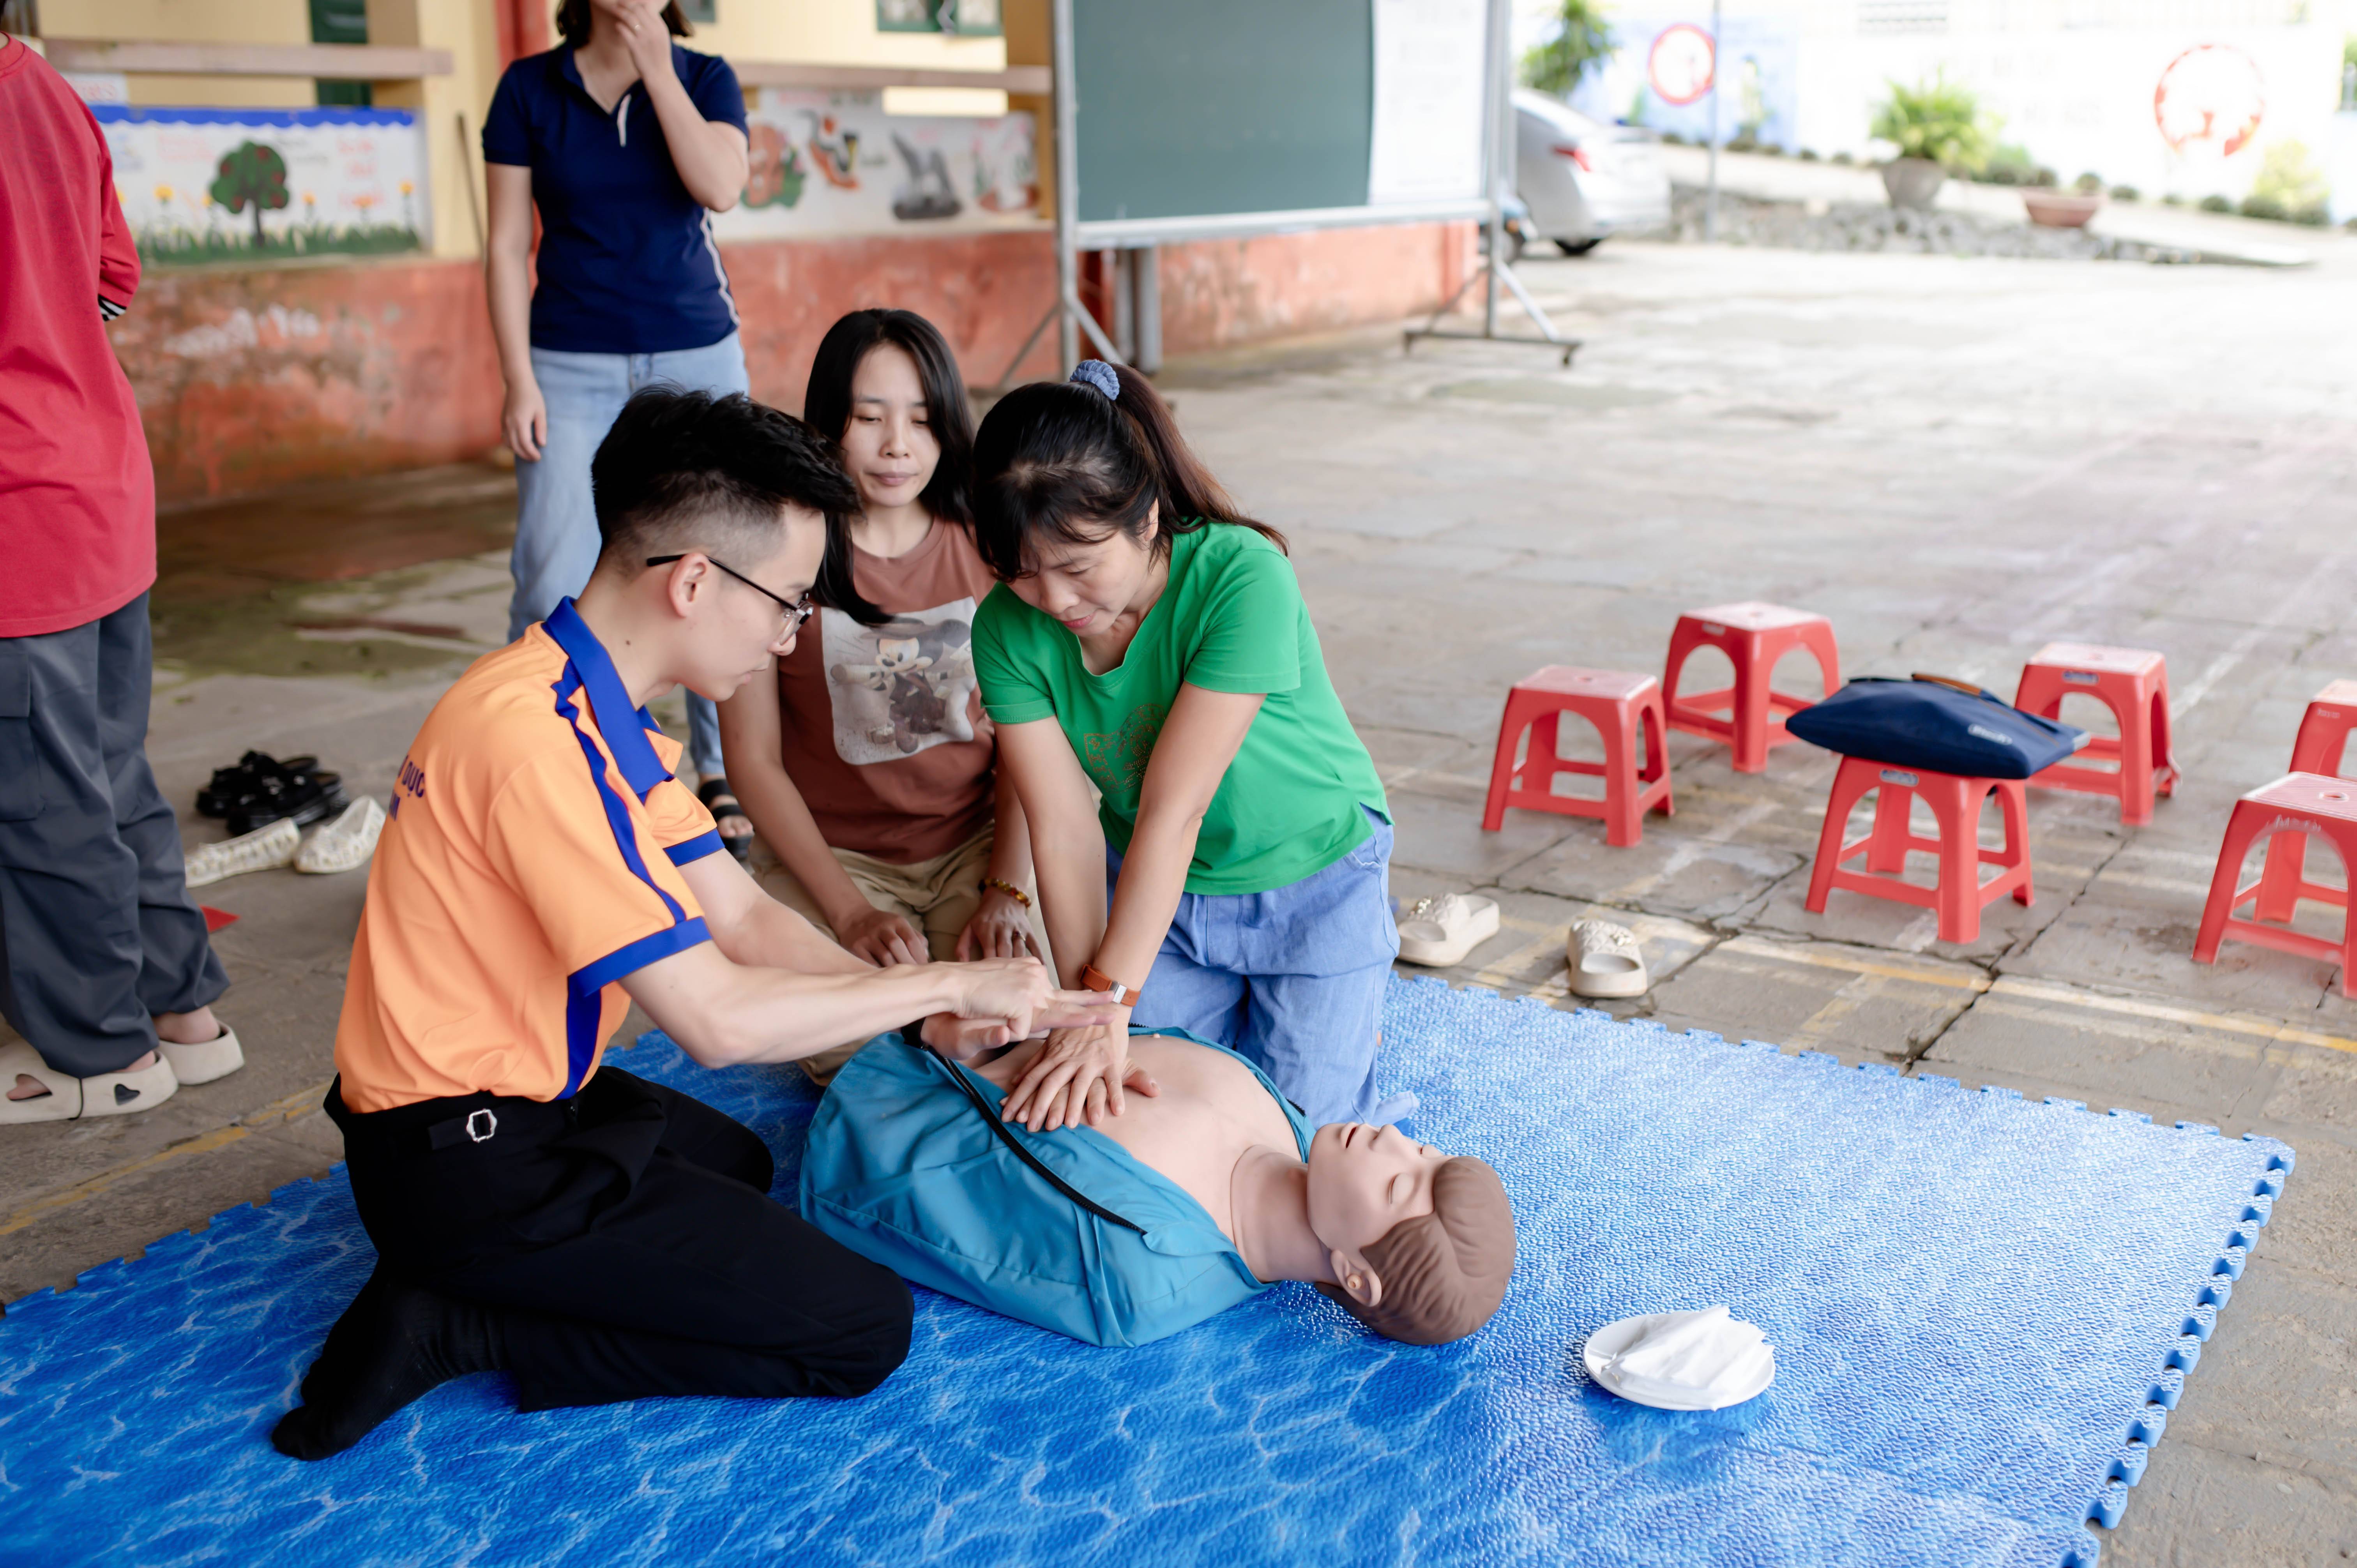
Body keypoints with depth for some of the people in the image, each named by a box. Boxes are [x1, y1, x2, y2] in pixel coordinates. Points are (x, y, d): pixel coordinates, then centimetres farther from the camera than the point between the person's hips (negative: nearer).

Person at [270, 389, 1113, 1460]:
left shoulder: (602, 711, 6)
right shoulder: (541, 739, -27)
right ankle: (459, 1326, -6)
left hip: (523, 1100, 10)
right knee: (862, 1330, -9)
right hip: (468, 1165, -10)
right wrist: (946, 983, -15)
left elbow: (743, 915, 7)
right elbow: (717, 1020, -27)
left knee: (762, 1174, 34)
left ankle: (465, 1282, 14)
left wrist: (929, 1018, -4)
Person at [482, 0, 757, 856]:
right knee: (553, 584, -5)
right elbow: (507, 245, 1)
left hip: (699, 358, 1)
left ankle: (720, 776, 14)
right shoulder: (529, 88, 2)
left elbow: (720, 188, -15)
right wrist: (520, 382, -6)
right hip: (573, 367, -1)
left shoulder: (704, 78, 4)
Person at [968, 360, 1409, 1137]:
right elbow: (1064, 827, -22)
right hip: (1159, 889, 4)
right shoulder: (1009, 630, -19)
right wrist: (1081, 1006, -30)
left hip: (1312, 883, -3)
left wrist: (1109, 1005, -35)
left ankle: (1340, 1013, 29)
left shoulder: (1244, 579, -33)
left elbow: (1173, 809, -35)